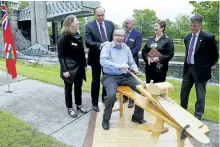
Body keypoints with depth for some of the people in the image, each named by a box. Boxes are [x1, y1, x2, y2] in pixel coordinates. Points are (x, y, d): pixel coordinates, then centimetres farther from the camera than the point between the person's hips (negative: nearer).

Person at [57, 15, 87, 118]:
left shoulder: (78, 36, 8)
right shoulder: (63, 38, -11)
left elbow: (82, 52, 10)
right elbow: (61, 55, -13)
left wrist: (84, 65, 10)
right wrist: (64, 70, -19)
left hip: (79, 67, 6)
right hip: (69, 68, -6)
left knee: (78, 87, 16)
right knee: (68, 88, 8)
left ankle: (79, 105, 33)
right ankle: (69, 108, 23)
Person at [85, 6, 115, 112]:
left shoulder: (110, 24, 4)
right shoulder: (89, 26, -8)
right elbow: (87, 42, -19)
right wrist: (100, 45, -32)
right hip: (96, 57, -3)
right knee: (96, 81, 7)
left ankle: (105, 97, 37)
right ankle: (95, 103, 21)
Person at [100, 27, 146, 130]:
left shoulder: (126, 48, 14)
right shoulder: (107, 47, -2)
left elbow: (131, 62, 16)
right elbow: (103, 62, -18)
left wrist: (135, 68, -8)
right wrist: (119, 66, -27)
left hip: (125, 76, 5)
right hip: (110, 76, -4)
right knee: (111, 94, -32)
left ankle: (137, 116, 11)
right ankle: (105, 120, -3)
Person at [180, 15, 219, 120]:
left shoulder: (208, 38, -10)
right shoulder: (187, 38, 8)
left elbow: (215, 55, -4)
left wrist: (206, 66, -2)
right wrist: (186, 66, 13)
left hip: (200, 70, -6)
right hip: (188, 68, 6)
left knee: (200, 96, 4)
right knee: (183, 93, 14)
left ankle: (197, 117, 17)